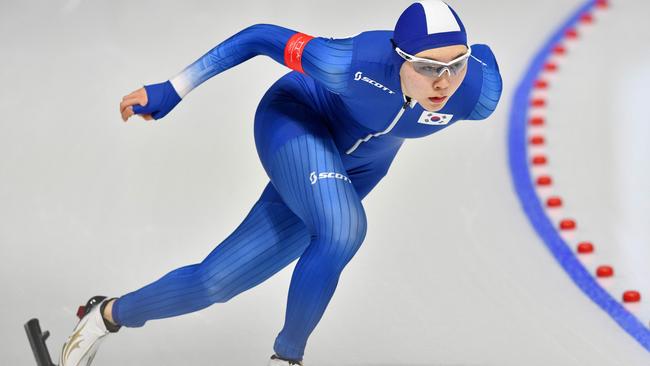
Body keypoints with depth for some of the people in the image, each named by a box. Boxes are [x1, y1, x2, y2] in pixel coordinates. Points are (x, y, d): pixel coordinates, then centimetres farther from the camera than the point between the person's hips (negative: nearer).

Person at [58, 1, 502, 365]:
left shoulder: (480, 94, -28)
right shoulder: (356, 63, -37)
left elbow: (483, 55, -4)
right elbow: (262, 37, -22)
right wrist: (171, 91, -18)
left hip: (355, 168, 4)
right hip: (296, 119, -4)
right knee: (343, 230, -36)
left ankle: (109, 314, 26)